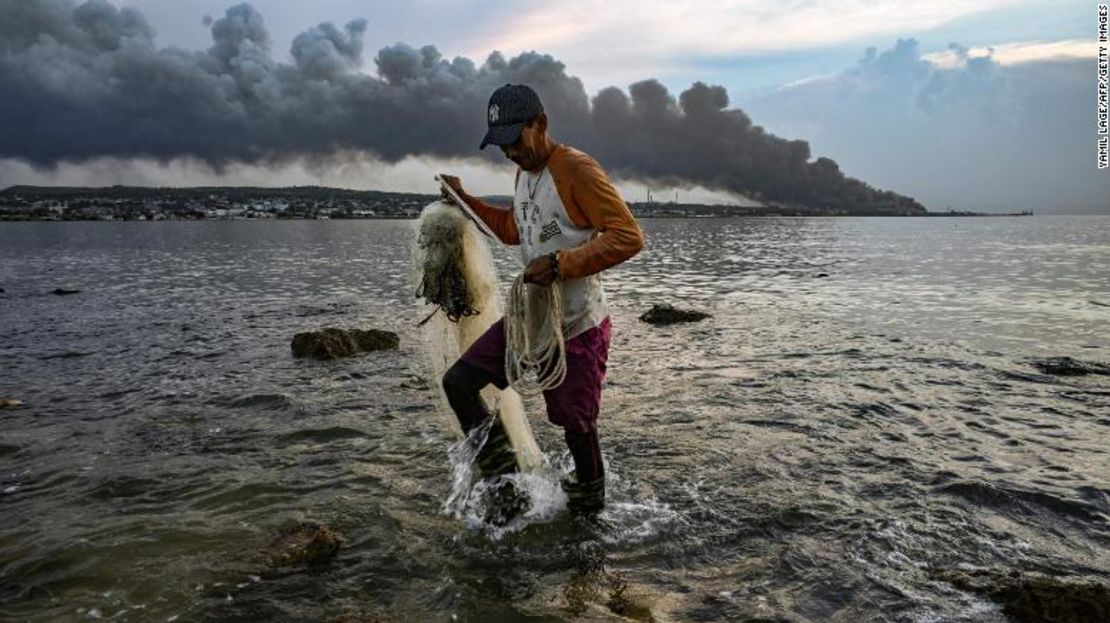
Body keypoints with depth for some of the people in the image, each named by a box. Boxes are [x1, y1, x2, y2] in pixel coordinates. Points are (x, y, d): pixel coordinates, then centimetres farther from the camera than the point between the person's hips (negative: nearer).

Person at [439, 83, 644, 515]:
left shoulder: (576, 169, -16)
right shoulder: (524, 172, 11)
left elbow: (628, 236, -23)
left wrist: (561, 264, -27)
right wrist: (465, 200, 24)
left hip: (577, 327, -8)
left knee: (575, 422, 4)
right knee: (458, 382, 2)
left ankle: (589, 498, 32)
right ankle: (503, 477, 14)